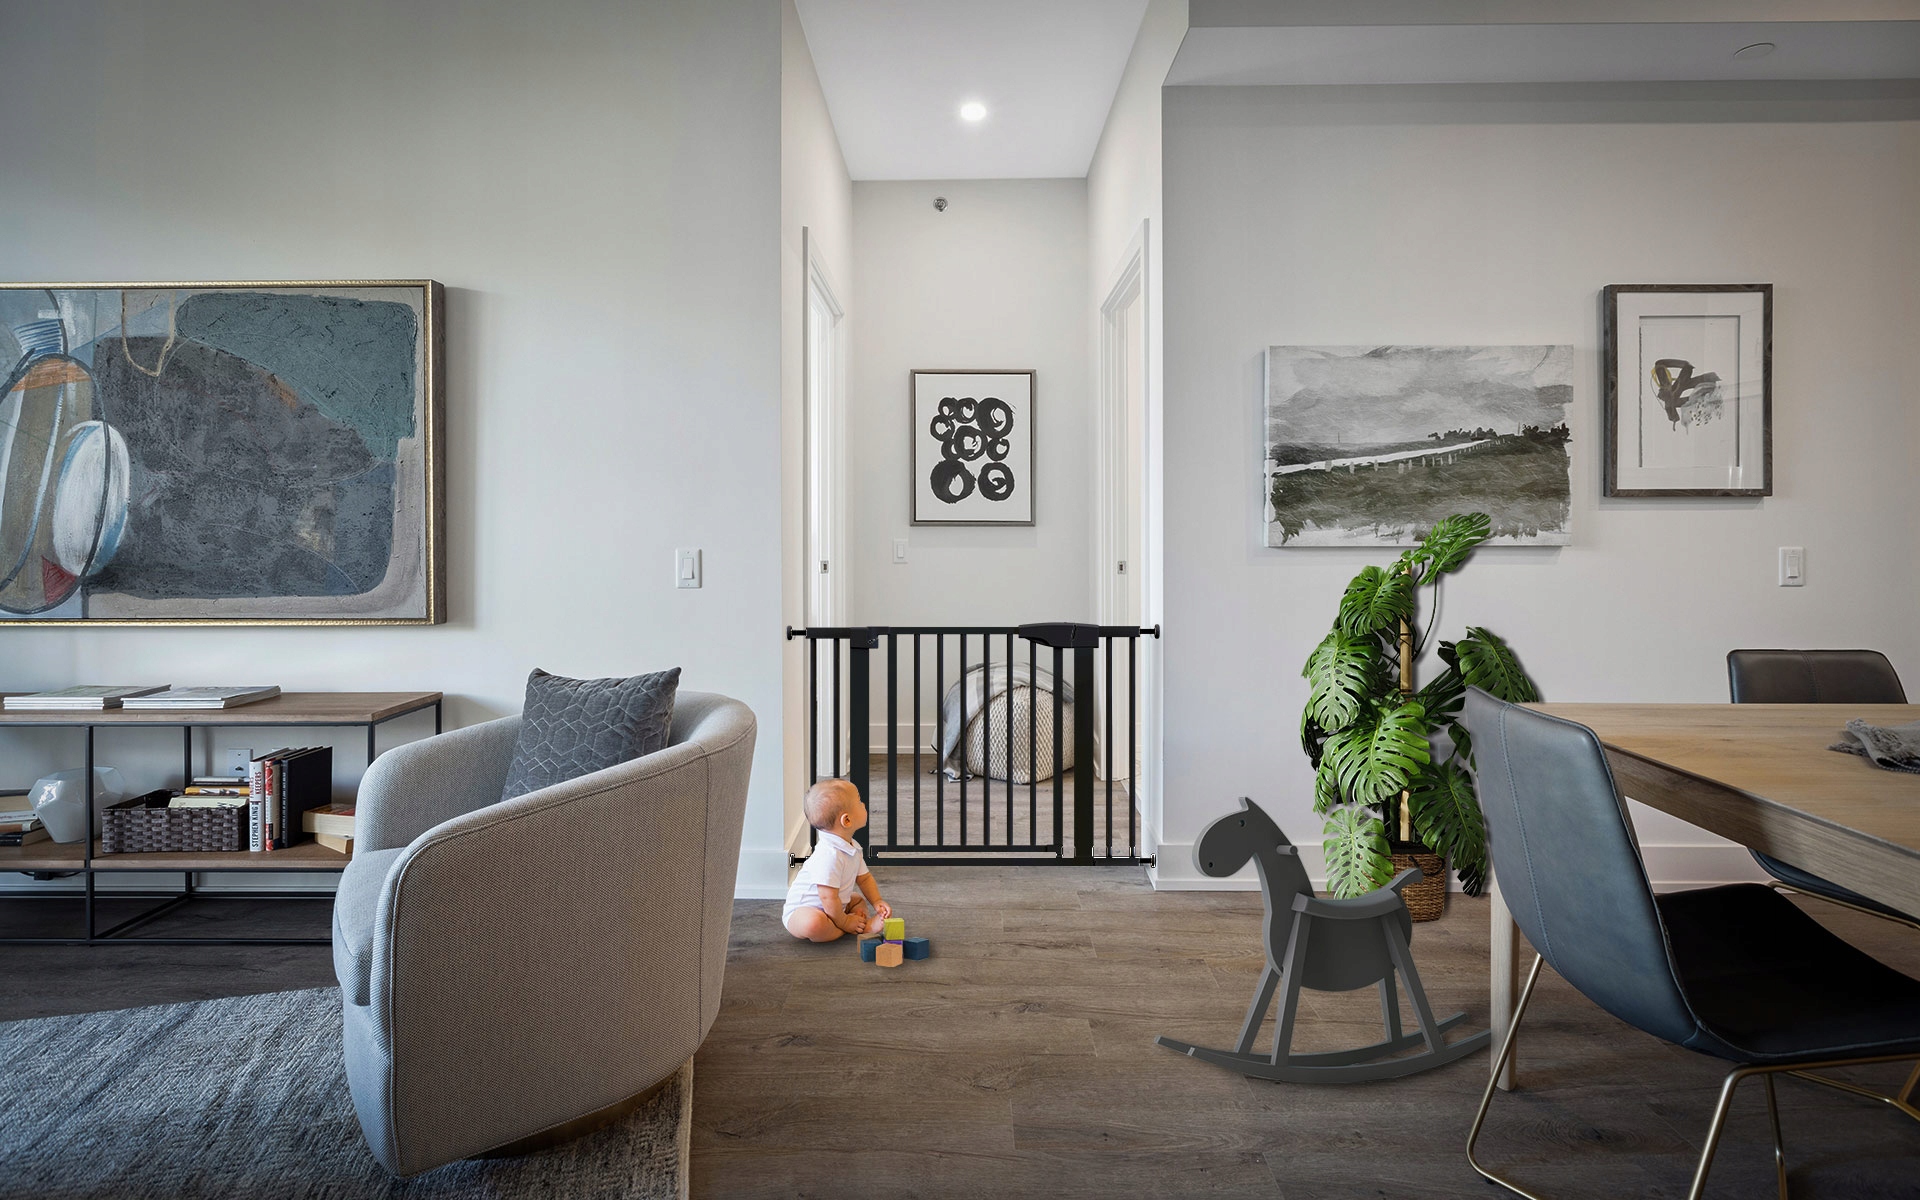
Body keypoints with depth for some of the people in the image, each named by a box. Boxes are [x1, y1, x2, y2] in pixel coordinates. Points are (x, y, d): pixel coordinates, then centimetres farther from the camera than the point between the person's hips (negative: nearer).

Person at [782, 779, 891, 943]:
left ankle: (866, 923, -13)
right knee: (813, 923, -40)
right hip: (801, 910, -10)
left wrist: (877, 902, 1)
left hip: (831, 909, 10)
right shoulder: (829, 855, -31)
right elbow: (828, 897, -30)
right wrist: (844, 922, -18)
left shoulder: (853, 848, 2)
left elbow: (864, 878, 15)